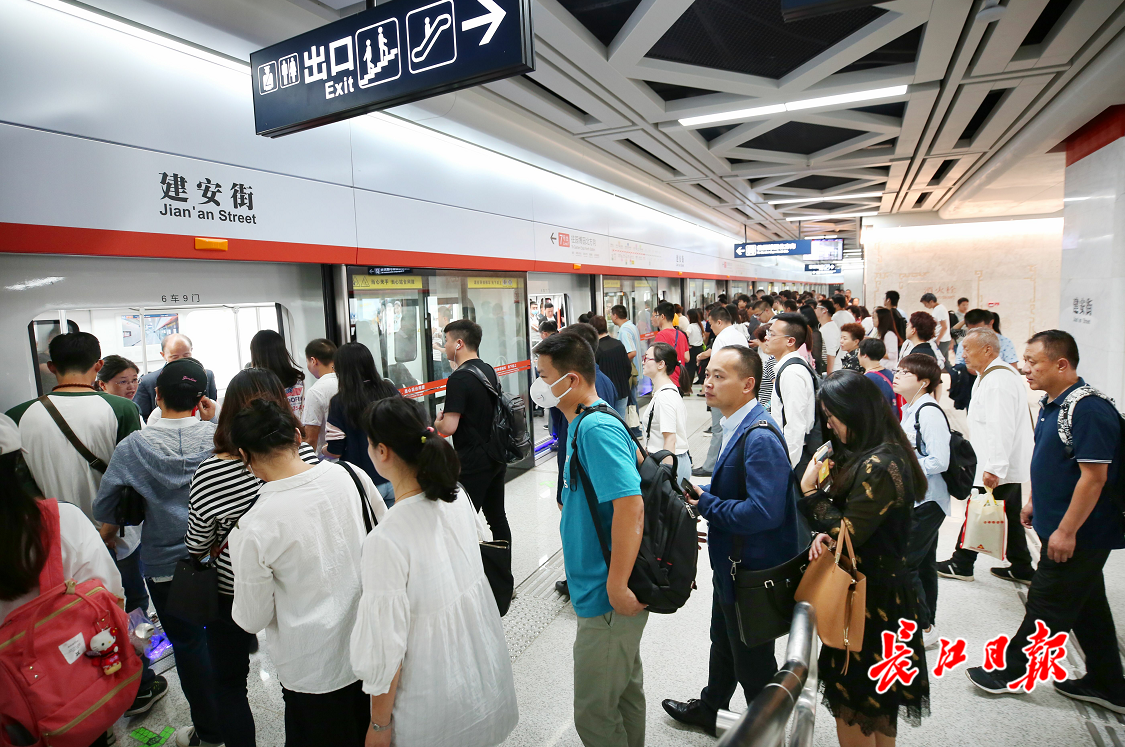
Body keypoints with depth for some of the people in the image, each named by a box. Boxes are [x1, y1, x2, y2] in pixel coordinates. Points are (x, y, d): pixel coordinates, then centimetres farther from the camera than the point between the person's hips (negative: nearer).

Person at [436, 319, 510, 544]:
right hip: (496, 458, 8)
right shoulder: (489, 370, 7)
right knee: (497, 517, 17)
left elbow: (449, 427, -22)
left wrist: (437, 423, 0)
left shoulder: (459, 379, -18)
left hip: (472, 463, -8)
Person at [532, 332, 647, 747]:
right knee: (624, 690, 25)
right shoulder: (587, 424, 8)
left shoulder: (597, 428, -23)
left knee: (594, 711, 6)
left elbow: (630, 505, -30)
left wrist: (617, 586, -25)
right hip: (603, 590, 9)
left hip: (608, 597, -9)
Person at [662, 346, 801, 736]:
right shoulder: (737, 425, 2)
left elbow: (763, 511, -35)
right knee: (723, 642, 30)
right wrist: (702, 493, 0)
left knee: (752, 660, 14)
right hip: (731, 562, 10)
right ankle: (710, 708, 53)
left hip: (754, 570, -10)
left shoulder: (760, 436, -29)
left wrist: (705, 504, -25)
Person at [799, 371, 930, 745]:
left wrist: (810, 490, -13)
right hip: (879, 587, 9)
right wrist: (825, 536, -10)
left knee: (850, 702, 7)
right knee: (876, 699, 24)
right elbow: (844, 515, 9)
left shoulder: (879, 466, -25)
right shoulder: (867, 455, 4)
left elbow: (847, 534, -21)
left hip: (869, 597, -9)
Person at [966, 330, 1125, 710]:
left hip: (1077, 534, -9)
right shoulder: (1052, 403, 7)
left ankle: (1010, 671, 19)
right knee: (1088, 606, 20)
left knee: (1047, 606, 5)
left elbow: (1094, 477, -24)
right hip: (1059, 525, 10)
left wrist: (1066, 531, -22)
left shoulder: (1089, 410, -23)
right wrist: (1034, 502, 19)